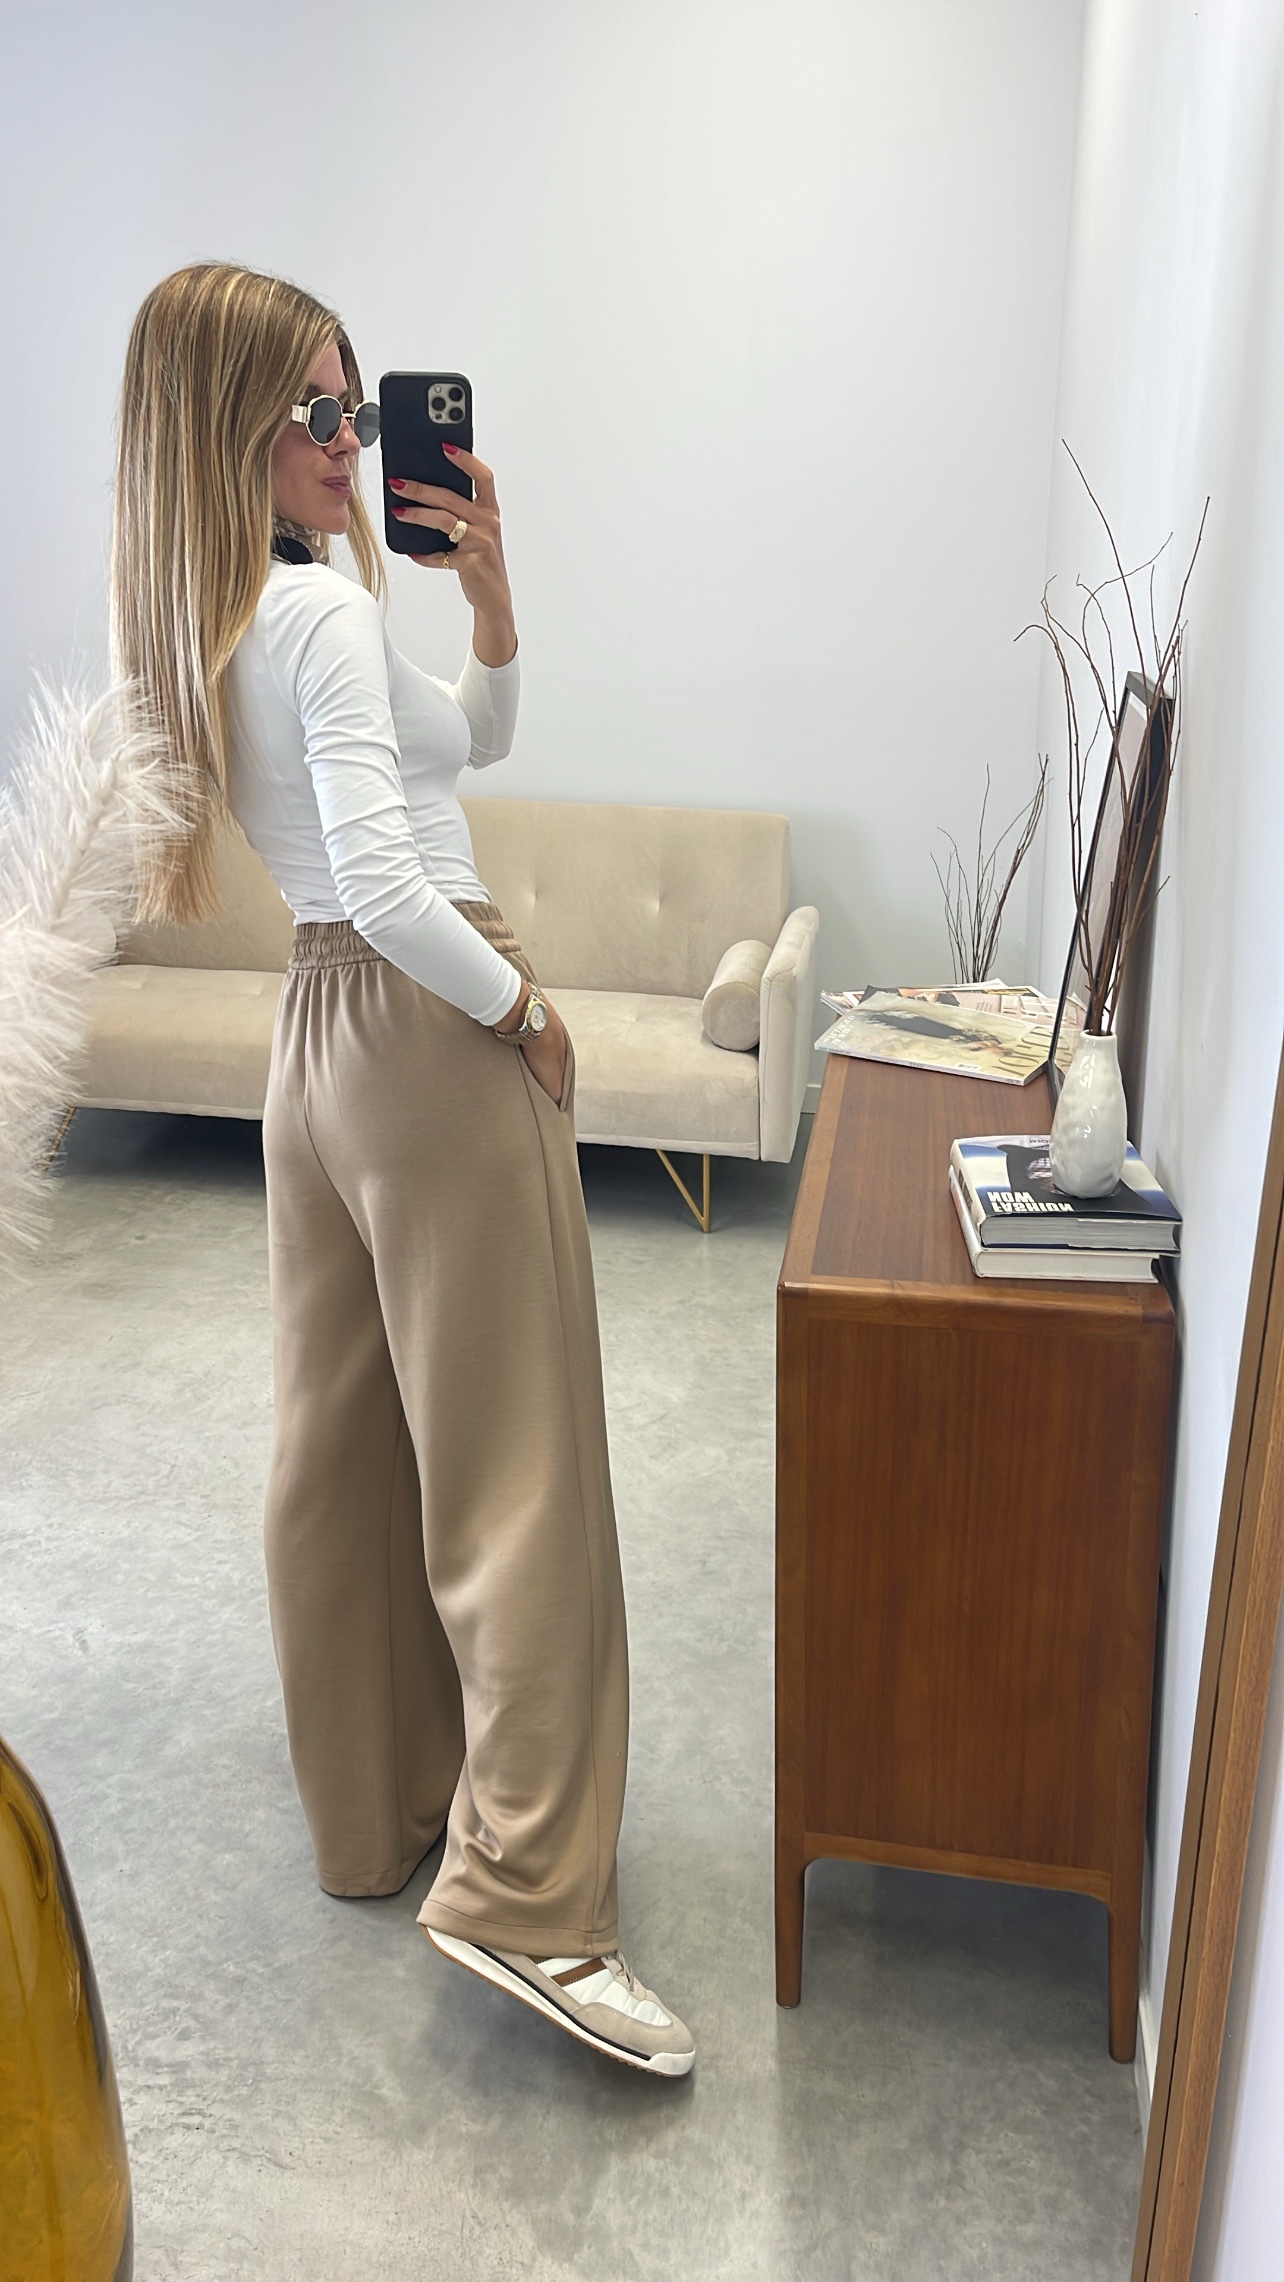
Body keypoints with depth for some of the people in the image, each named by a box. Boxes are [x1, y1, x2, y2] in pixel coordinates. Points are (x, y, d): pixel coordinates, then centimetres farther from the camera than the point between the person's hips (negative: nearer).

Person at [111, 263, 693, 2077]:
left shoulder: (206, 620, 13)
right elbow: (384, 881, -26)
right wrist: (525, 1011, -13)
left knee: (338, 1444, 14)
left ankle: (371, 1813, 31)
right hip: (429, 1034, -9)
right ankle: (526, 1892, 2)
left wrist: (486, 592, 3)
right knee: (514, 1463, -4)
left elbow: (479, 741, 18)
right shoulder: (325, 609, -16)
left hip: (321, 1030, 10)